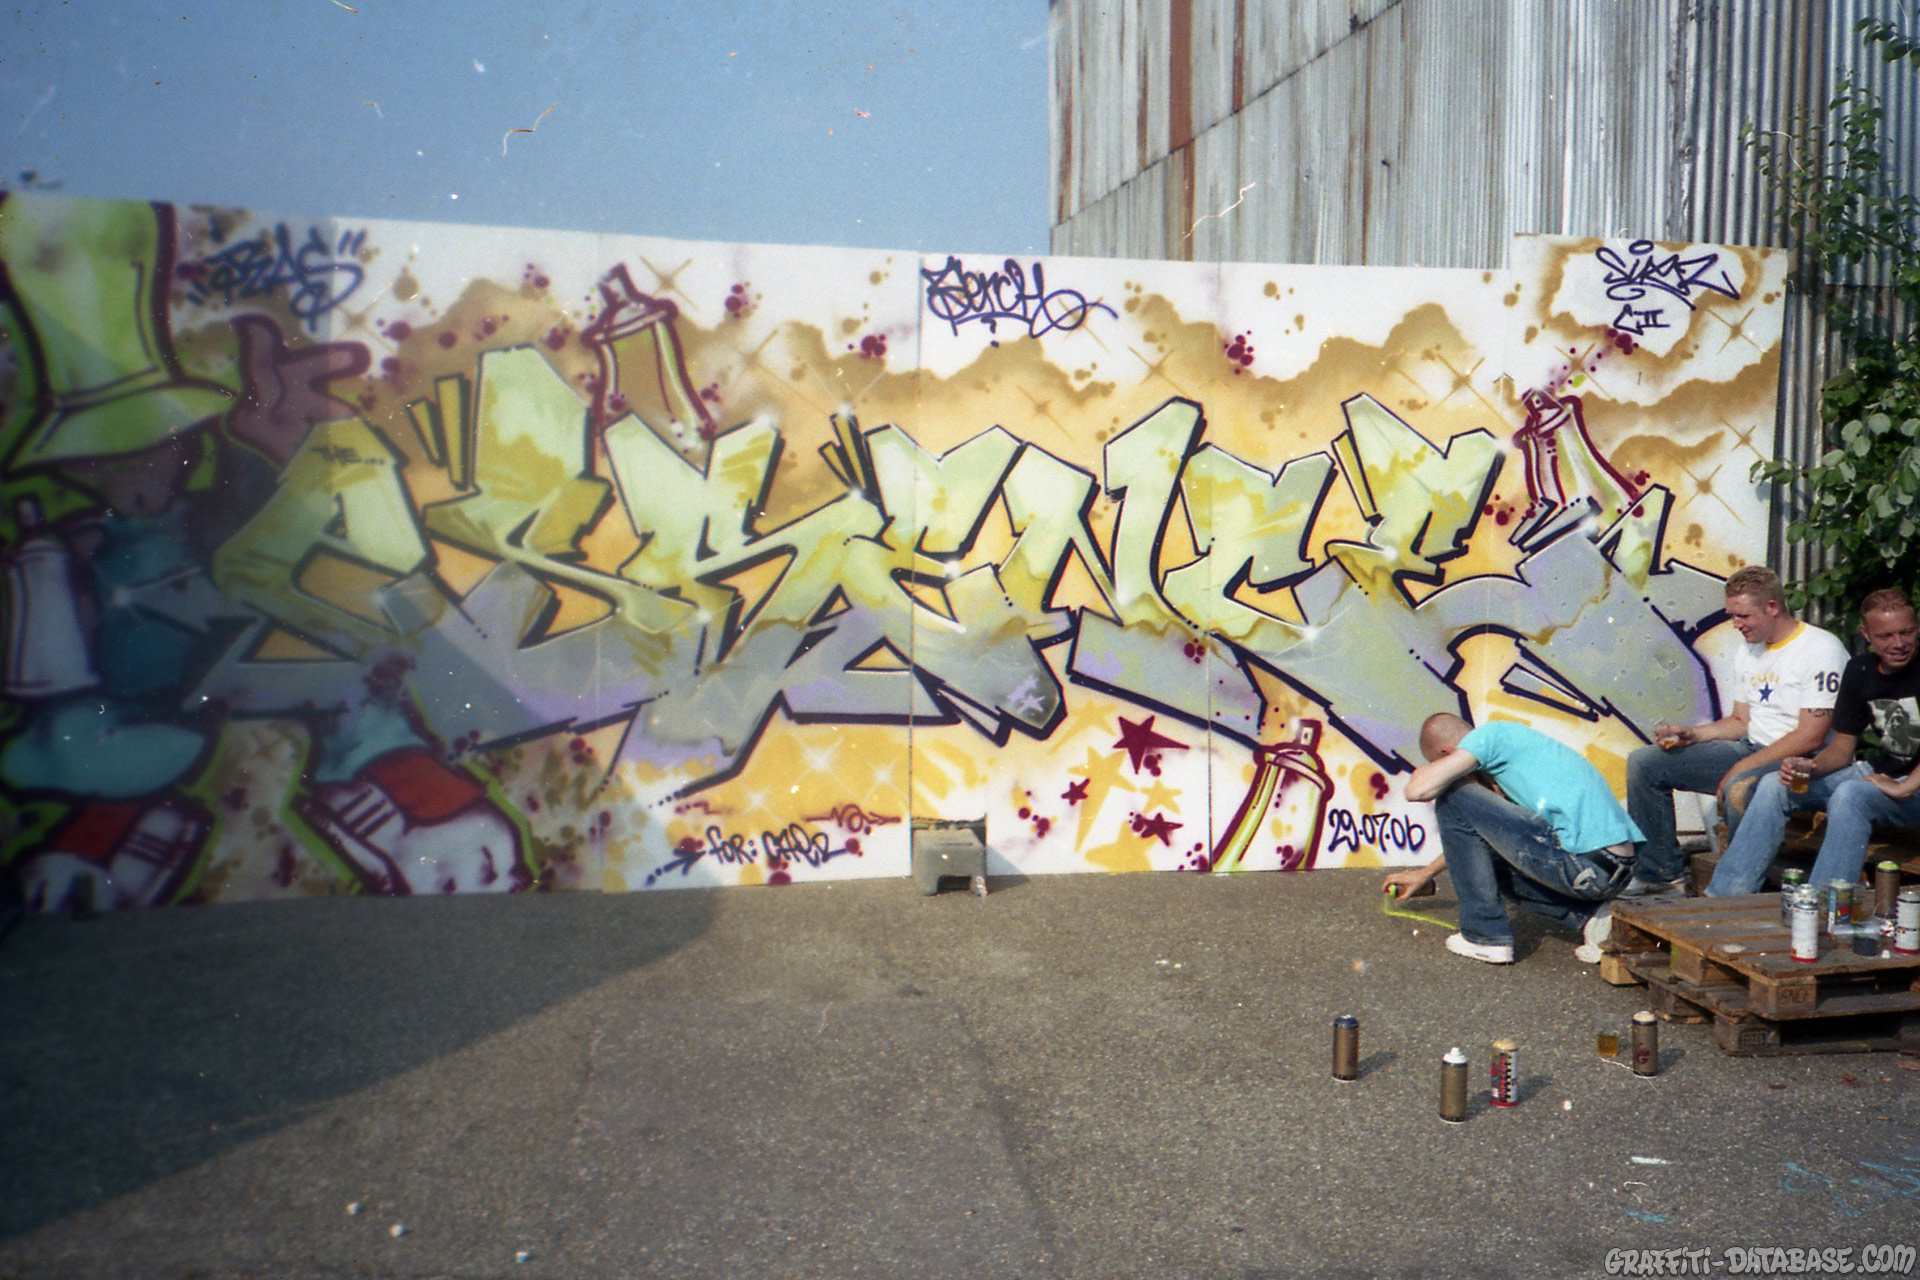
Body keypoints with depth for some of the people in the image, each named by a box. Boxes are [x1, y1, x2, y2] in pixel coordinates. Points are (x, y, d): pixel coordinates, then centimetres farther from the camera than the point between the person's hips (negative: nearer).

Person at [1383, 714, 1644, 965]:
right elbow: (1474, 835, 38)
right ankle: (1590, 917, 10)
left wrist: (1431, 769, 13)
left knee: (1452, 798, -1)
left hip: (1582, 863, -10)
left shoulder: (1491, 733, -2)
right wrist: (1426, 873, 48)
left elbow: (1418, 789, -12)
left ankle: (1487, 936, 3)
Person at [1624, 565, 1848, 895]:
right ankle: (1662, 871, 4)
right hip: (1749, 748, 9)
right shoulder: (1747, 652, 14)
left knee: (1740, 788, -41)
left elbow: (1810, 737, -19)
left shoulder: (1822, 649, -13)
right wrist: (1691, 733, 1)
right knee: (1643, 763, -1)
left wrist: (1742, 767, -21)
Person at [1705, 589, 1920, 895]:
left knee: (1849, 795, -36)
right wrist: (1811, 767, -11)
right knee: (1774, 785, -8)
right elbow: (1843, 746, 10)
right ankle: (1723, 897, -11)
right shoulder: (1860, 670, 7)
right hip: (1879, 772, 7)